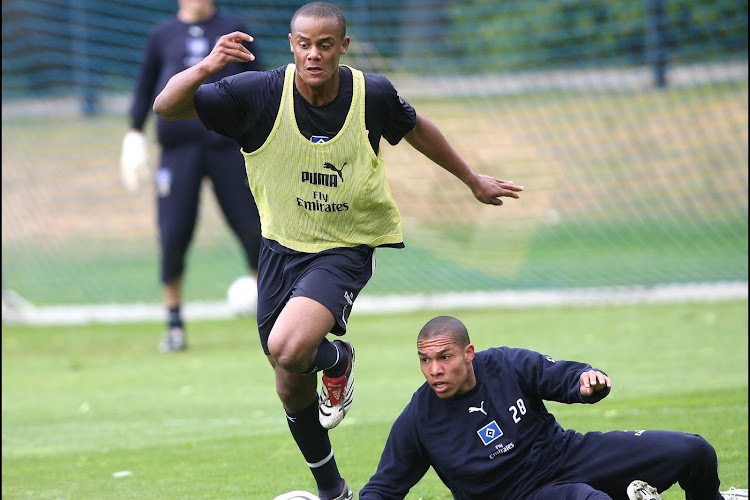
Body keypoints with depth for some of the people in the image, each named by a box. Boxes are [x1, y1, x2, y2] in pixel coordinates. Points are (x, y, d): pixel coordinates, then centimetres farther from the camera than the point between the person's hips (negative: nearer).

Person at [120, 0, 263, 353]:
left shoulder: (232, 30, 10)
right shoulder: (163, 35, 11)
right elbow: (146, 86, 18)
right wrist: (134, 131, 11)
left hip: (226, 144, 0)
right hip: (178, 148, 0)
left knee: (253, 230, -3)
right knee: (173, 237, -5)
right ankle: (174, 325, 7)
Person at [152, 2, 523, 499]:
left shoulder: (373, 94, -14)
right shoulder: (259, 93, -17)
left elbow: (416, 128, 9)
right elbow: (167, 106, -19)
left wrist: (472, 179, 21)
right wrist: (206, 68, -39)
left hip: (347, 249, -3)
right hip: (281, 247, 3)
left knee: (288, 348, -30)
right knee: (292, 389, 12)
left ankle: (337, 361, 7)